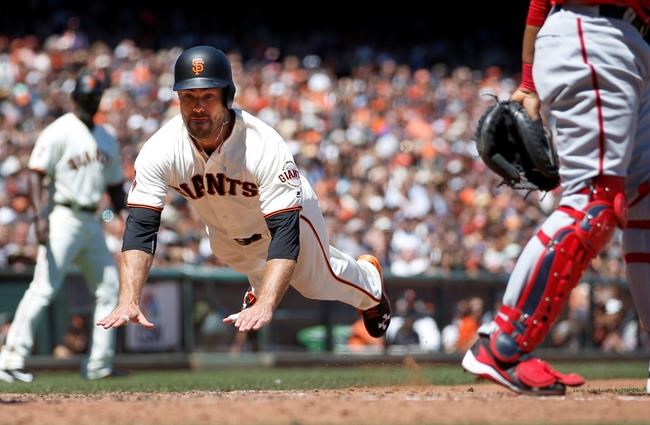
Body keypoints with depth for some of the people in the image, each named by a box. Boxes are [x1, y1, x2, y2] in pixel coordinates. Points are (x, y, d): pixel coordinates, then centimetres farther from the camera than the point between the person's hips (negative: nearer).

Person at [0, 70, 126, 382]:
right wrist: (40, 215, -27)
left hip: (92, 223, 8)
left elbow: (115, 187, 22)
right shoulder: (58, 132, -7)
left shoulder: (108, 140, 15)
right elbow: (36, 175, -14)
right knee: (44, 288, -15)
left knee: (109, 289, 7)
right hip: (63, 218, -8)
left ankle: (99, 363, 13)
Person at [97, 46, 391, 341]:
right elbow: (140, 227, -38)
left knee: (320, 281, 19)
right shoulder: (159, 151, -35)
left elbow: (285, 231, -49)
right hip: (224, 234, 3)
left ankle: (369, 278, 53)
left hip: (288, 214, -3)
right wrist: (128, 301, -53)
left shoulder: (266, 148, -44)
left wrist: (264, 306, -63)